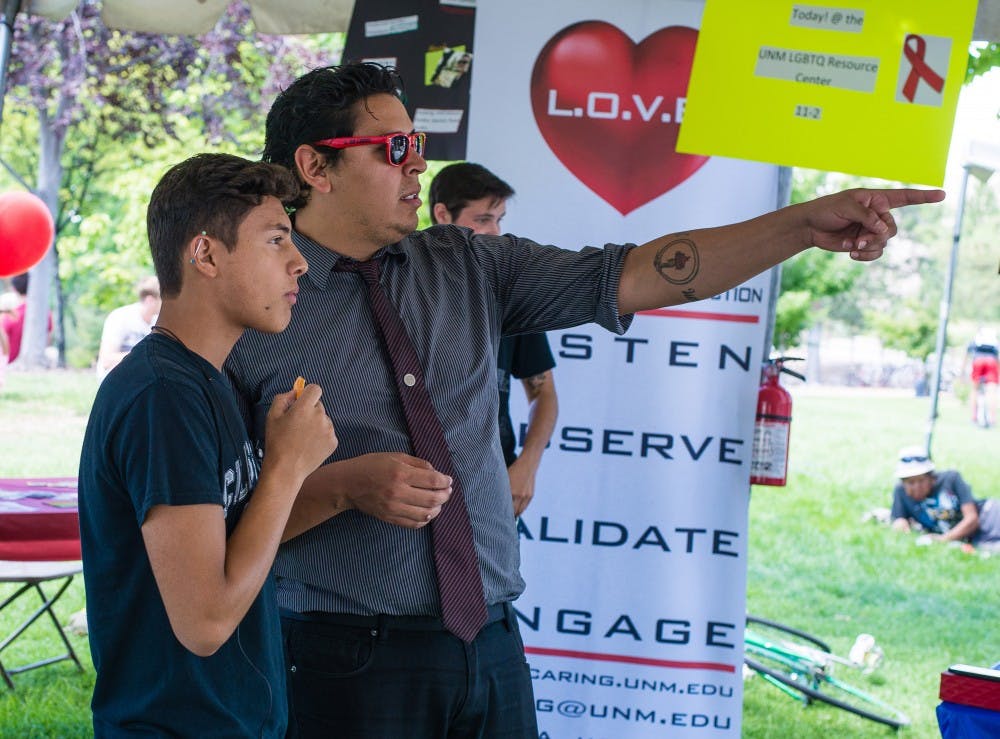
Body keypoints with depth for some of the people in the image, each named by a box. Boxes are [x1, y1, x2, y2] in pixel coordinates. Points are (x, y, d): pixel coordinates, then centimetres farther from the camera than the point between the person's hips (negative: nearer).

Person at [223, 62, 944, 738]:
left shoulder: (468, 267, 8)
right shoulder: (251, 313, -6)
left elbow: (626, 278, 1)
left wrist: (805, 225, -7)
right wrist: (344, 487, -22)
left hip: (491, 648, 5)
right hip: (351, 665, -5)